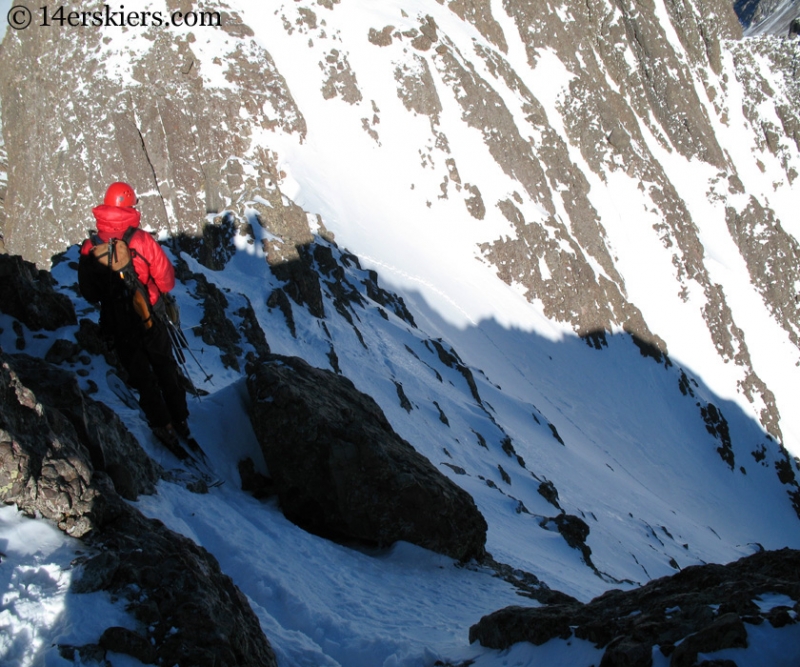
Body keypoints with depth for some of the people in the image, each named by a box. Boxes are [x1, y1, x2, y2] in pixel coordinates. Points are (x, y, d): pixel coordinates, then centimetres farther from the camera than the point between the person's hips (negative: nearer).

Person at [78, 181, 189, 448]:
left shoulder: (90, 248, -14)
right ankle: (181, 420, 31)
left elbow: (89, 293, -5)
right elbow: (166, 280, -14)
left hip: (118, 324, 0)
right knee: (166, 368, 20)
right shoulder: (142, 240, -20)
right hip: (150, 317, 0)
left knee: (141, 375, 16)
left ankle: (163, 426, 22)